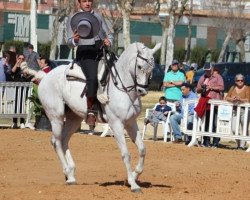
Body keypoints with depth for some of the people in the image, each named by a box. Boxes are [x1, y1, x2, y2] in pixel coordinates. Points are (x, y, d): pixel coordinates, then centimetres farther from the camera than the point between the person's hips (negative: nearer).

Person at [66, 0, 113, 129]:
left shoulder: (98, 16, 18)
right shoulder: (73, 19, 7)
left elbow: (108, 34, 23)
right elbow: (70, 43, 5)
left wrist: (109, 41, 0)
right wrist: (75, 40, -19)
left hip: (101, 50, 6)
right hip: (85, 52, -6)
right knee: (92, 77, -29)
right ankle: (90, 111, -25)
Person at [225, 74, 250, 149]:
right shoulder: (233, 88, 15)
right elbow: (227, 98, 10)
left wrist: (240, 99, -24)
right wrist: (232, 99, -11)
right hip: (235, 111, 3)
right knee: (234, 129, -6)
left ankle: (242, 145, -1)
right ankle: (238, 144, 11)